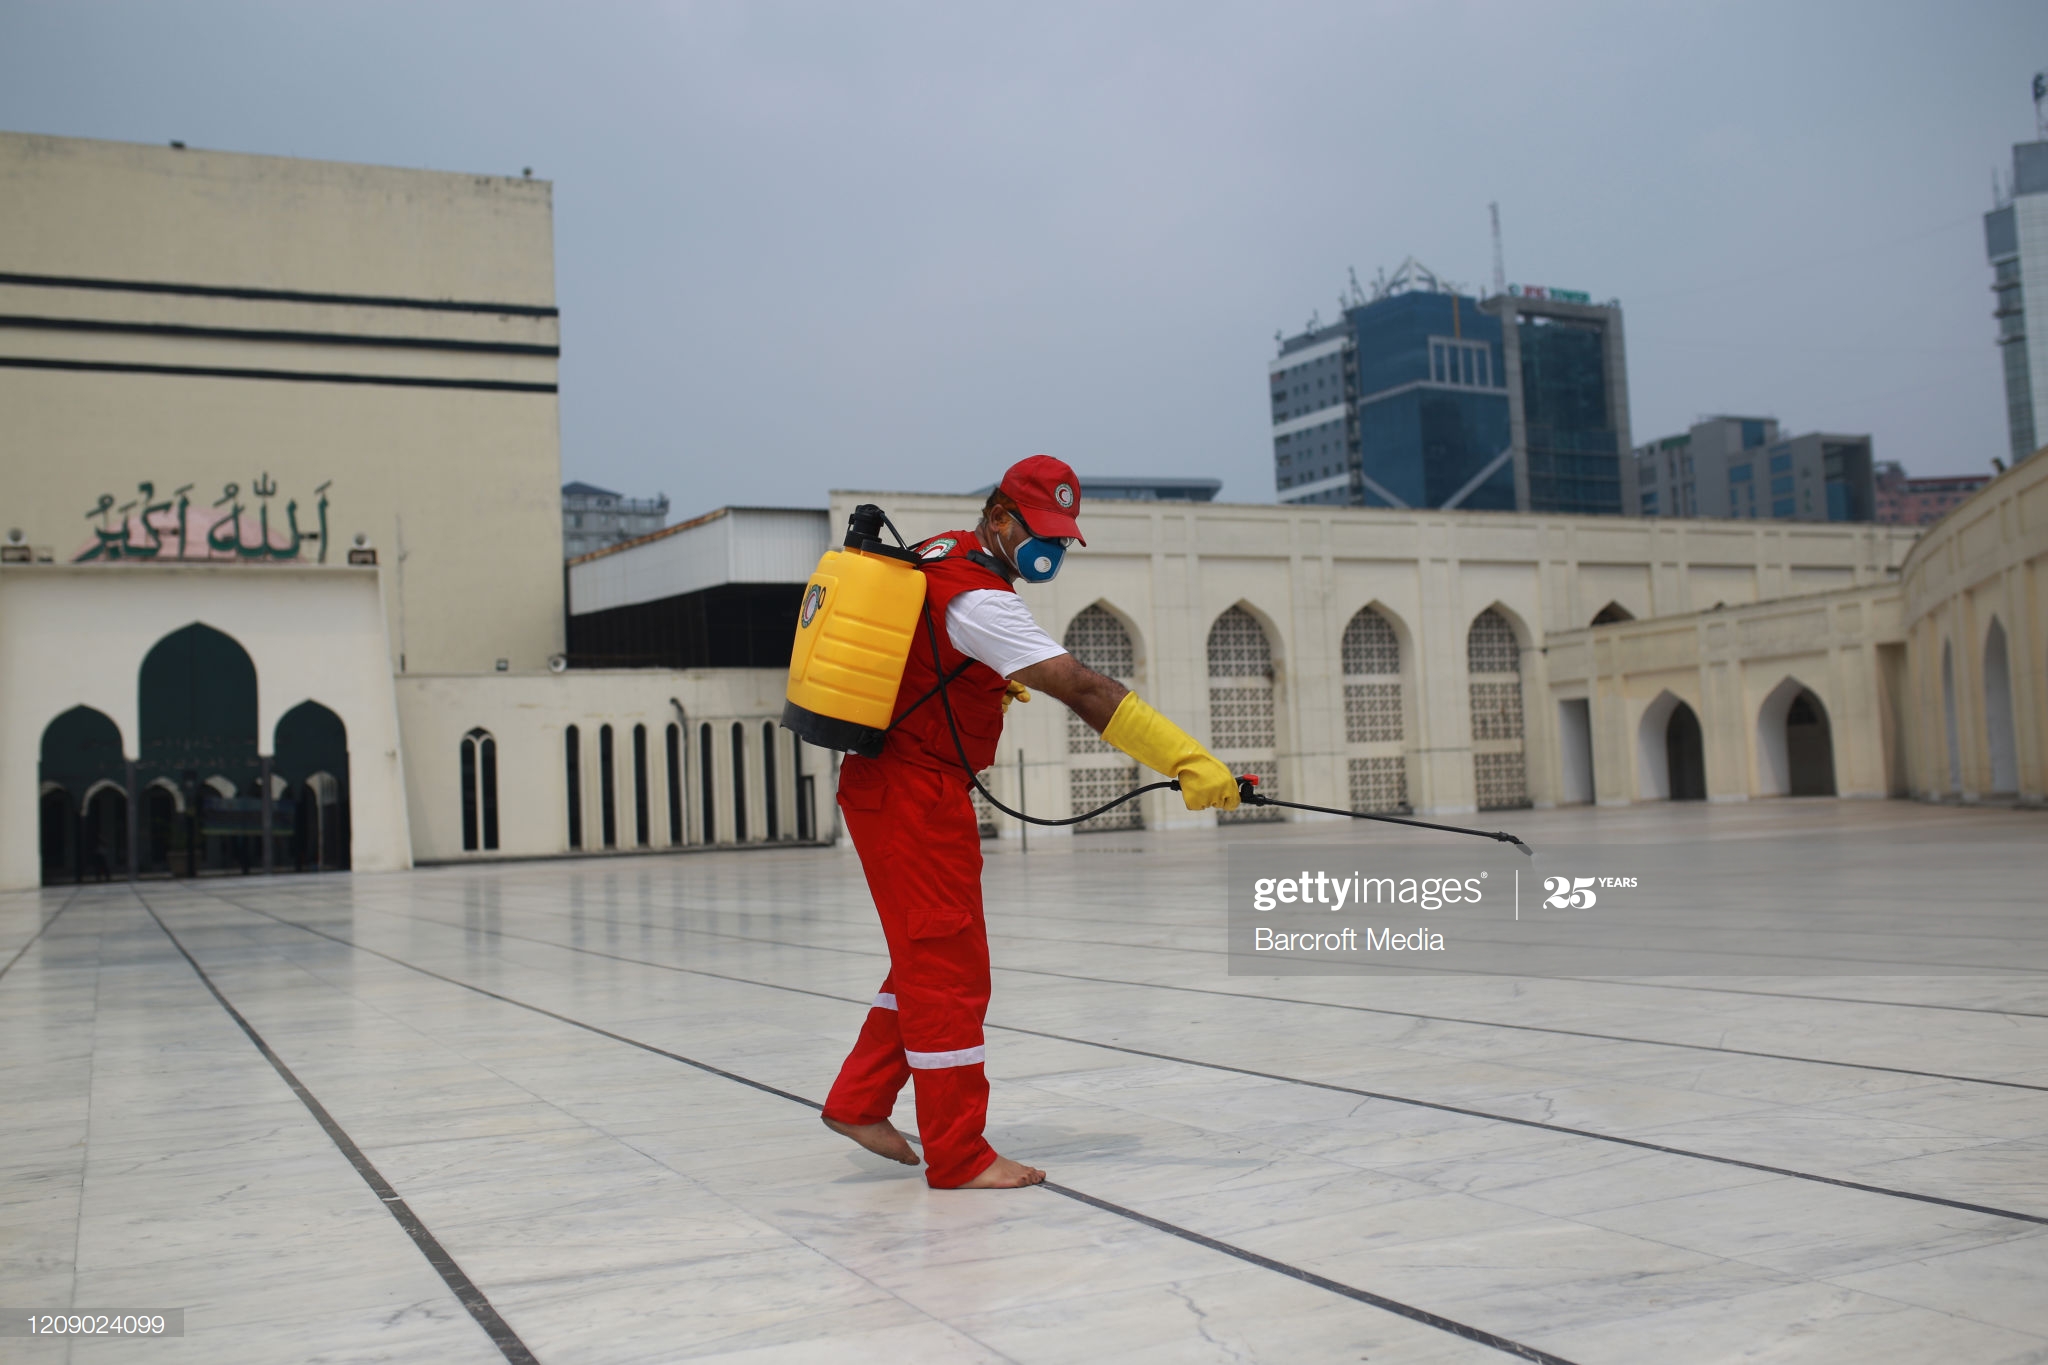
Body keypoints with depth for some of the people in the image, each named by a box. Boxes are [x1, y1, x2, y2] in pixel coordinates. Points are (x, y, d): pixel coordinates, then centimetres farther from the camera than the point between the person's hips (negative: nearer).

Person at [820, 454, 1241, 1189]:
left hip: (886, 781, 10)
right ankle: (958, 1156, 1)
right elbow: (1085, 690, -31)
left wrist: (992, 678, 19)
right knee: (948, 965, -6)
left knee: (927, 956, 17)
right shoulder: (977, 598, -22)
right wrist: (1189, 760, -36)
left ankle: (858, 1101, 25)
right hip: (914, 792, -10)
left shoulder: (943, 552, 9)